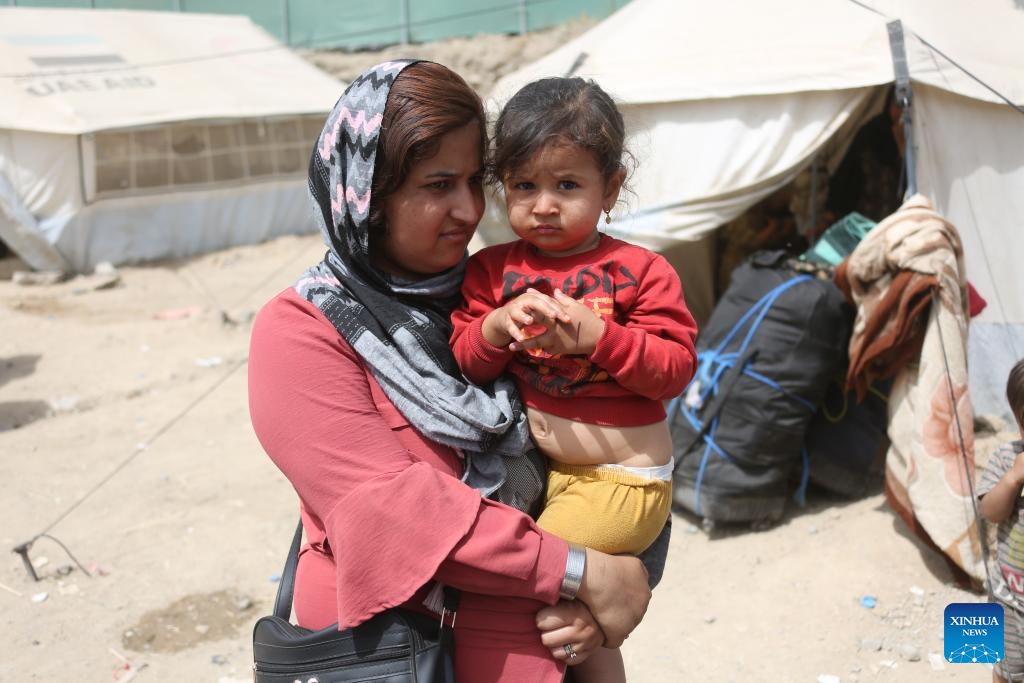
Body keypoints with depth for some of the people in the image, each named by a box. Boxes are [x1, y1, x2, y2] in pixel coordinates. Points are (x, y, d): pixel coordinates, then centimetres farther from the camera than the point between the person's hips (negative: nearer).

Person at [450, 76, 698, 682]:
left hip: (623, 479, -5)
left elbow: (676, 369, -13)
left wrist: (598, 336, -26)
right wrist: (496, 327, -21)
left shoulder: (639, 271, -8)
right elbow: (464, 362, 0)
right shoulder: (493, 269, 2)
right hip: (535, 466, 6)